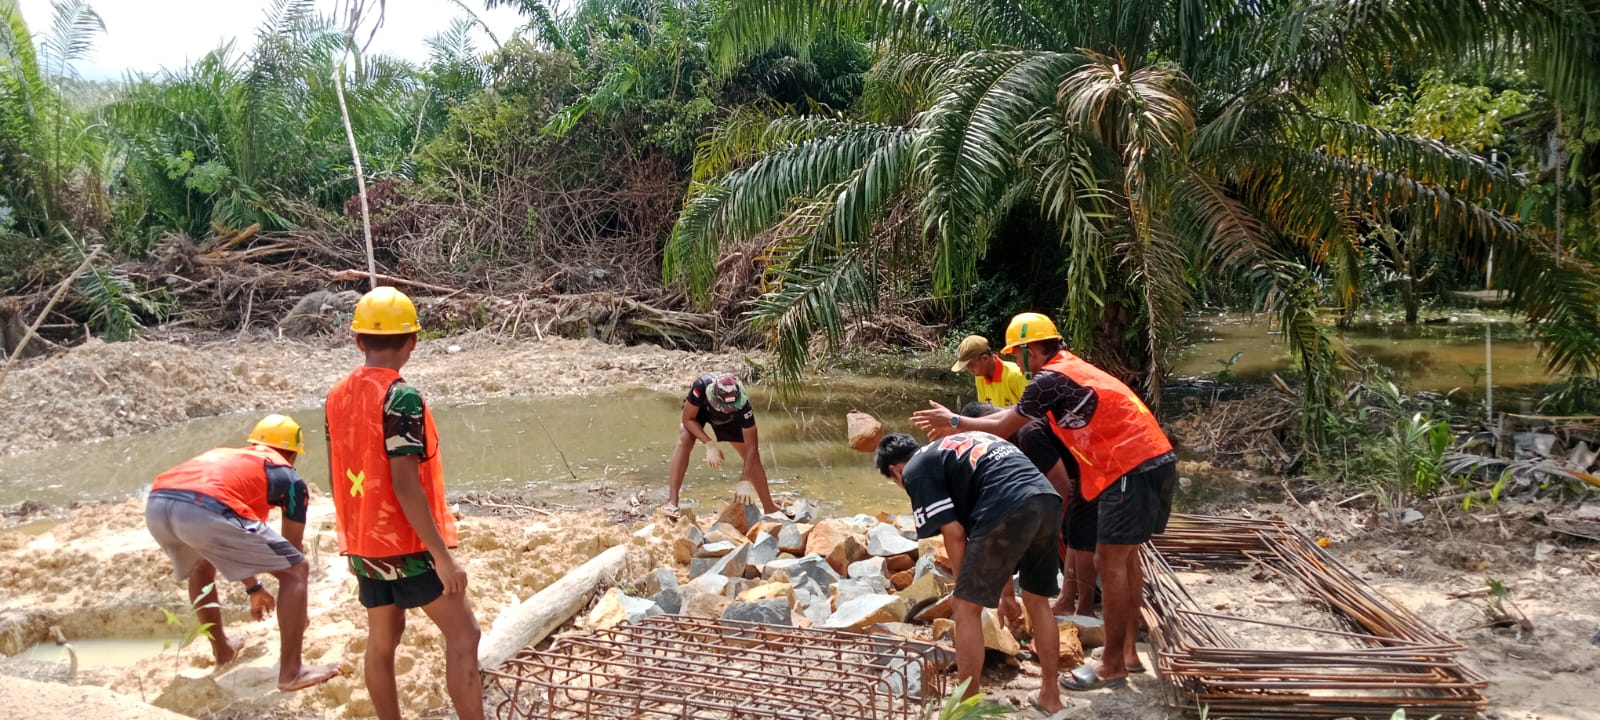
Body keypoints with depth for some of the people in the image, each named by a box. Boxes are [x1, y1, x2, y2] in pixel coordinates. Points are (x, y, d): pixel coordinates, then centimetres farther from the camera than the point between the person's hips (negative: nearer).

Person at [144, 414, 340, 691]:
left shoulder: (224, 456, 39)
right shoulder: (288, 476, 23)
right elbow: (292, 546, 31)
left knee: (201, 566, 38)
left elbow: (228, 544, 49)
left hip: (156, 504, 7)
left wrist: (254, 588, 60)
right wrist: (300, 614, 45)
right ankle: (291, 672, 9)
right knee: (295, 571, 10)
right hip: (207, 511, -7)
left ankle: (222, 649, 47)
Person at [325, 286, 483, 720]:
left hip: (364, 542, 8)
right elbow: (405, 486, -23)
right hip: (408, 543, -8)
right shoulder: (401, 398, -19)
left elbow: (339, 478, 11)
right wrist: (443, 556, -20)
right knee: (463, 634, 0)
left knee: (382, 639, 15)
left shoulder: (337, 397, 4)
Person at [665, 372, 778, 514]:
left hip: (728, 420, 1)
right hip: (698, 408, -1)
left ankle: (769, 507, 14)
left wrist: (744, 481, -38)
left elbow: (751, 444, -34)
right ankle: (672, 502, -28)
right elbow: (688, 419, -30)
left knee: (752, 455, -3)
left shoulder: (742, 404, -42)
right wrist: (709, 444, -40)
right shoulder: (701, 386, -45)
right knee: (685, 441, -29)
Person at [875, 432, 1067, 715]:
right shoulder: (961, 443, 34)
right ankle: (1050, 695, 35)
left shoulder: (916, 471, 10)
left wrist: (964, 588, 17)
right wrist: (1005, 586, 39)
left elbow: (954, 533, 2)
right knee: (1037, 602, 24)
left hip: (1009, 511, -8)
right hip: (1049, 502, 8)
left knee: (967, 608, 5)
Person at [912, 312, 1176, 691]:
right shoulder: (1069, 368, 18)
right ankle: (1127, 650, 24)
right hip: (1154, 461, 10)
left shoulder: (1050, 379, -13)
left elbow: (1003, 428, -3)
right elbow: (1016, 412, 25)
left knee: (1109, 562, -3)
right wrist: (959, 427, 25)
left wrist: (954, 422, 9)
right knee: (1125, 556, 17)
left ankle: (1112, 665, 5)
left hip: (1133, 469, -10)